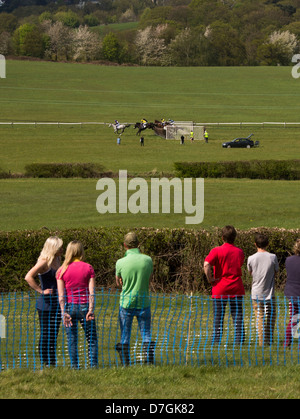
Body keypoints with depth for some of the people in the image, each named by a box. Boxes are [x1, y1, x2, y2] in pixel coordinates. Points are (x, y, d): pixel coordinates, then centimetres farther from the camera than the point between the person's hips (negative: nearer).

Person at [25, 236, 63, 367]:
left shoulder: (57, 260, 11)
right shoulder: (44, 262, -14)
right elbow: (28, 277, -25)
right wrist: (41, 291, -20)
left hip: (57, 303, 8)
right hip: (46, 303, -8)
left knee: (54, 334, 11)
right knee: (45, 334, -2)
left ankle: (52, 363, 17)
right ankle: (45, 363, 3)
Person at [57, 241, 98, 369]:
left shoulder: (62, 270, -2)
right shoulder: (88, 268, -2)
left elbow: (61, 295, -7)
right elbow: (91, 292, -8)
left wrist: (64, 312, -8)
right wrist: (91, 310, -10)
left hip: (69, 306, 1)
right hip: (85, 305, -1)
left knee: (72, 339, 8)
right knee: (91, 338, 8)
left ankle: (74, 366, 7)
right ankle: (93, 364, 4)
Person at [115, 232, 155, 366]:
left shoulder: (120, 262, -11)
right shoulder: (148, 260, -5)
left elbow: (118, 283, 4)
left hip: (126, 303, -1)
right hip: (144, 303, 1)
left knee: (125, 338, 7)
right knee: (146, 336, 9)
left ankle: (125, 366, 7)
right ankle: (149, 364, 7)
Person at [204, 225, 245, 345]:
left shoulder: (217, 251, -8)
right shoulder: (239, 252, 5)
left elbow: (206, 264, -21)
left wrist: (210, 279, -12)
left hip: (220, 289, -2)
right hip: (236, 289, 2)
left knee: (218, 319, 4)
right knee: (238, 318, 5)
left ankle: (216, 344, 2)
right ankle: (239, 342, 2)